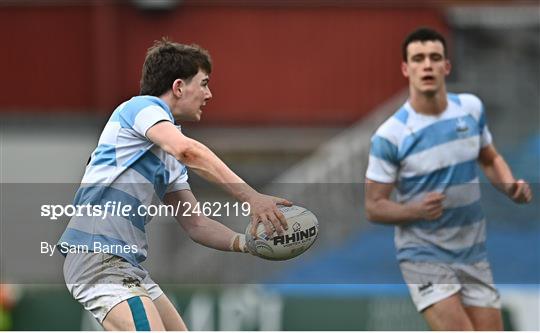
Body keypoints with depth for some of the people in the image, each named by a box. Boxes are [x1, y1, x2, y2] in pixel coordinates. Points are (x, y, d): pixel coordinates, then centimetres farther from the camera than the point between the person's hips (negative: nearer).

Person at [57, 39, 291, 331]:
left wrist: (246, 243, 1)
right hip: (96, 254, -11)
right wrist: (250, 197, -30)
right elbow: (187, 150, -25)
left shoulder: (171, 162, 23)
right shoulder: (142, 106, -5)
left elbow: (195, 224, 19)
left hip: (128, 263, 11)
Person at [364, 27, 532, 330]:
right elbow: (374, 207, -9)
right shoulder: (390, 135, -15)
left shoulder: (472, 108, 0)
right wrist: (417, 210, -28)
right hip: (425, 256, -5)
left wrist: (511, 186, -4)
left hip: (474, 253, 5)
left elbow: (490, 159, 18)